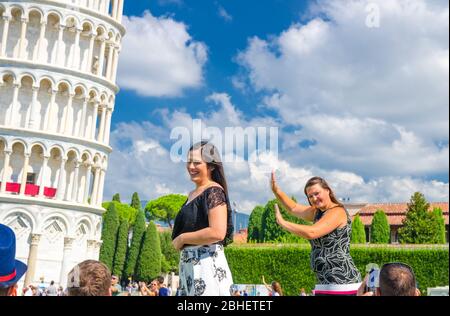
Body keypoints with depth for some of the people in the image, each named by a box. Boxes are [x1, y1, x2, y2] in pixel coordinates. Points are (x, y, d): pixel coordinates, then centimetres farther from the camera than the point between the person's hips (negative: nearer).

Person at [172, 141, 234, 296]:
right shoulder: (193, 194, 15)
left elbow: (217, 233, -22)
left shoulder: (214, 192, -11)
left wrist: (182, 238, -11)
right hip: (188, 264, 9)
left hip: (207, 262, -9)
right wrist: (178, 241, 5)